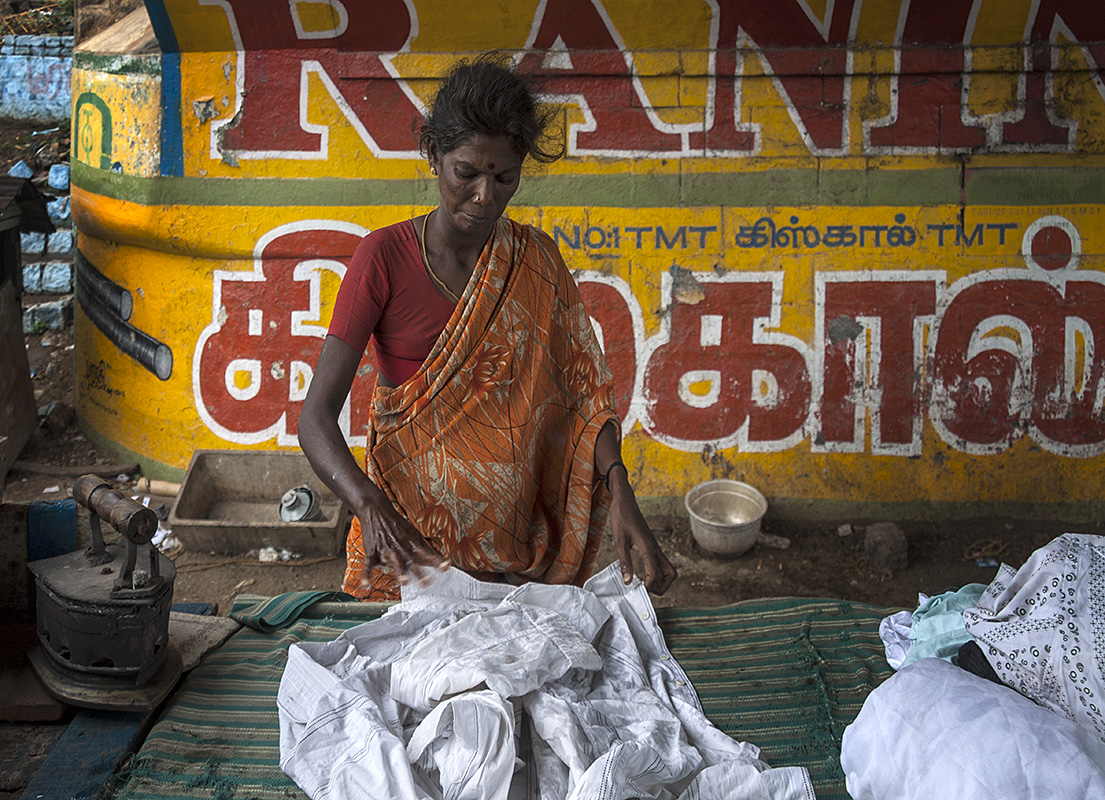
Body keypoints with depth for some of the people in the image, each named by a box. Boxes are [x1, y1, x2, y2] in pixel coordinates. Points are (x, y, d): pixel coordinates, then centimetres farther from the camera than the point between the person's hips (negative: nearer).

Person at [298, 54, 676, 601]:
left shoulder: (537, 261, 0)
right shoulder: (384, 257, -10)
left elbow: (584, 390, -3)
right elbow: (316, 418, -15)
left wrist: (620, 495, -21)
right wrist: (370, 506, -34)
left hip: (517, 537, 2)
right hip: (408, 536, -2)